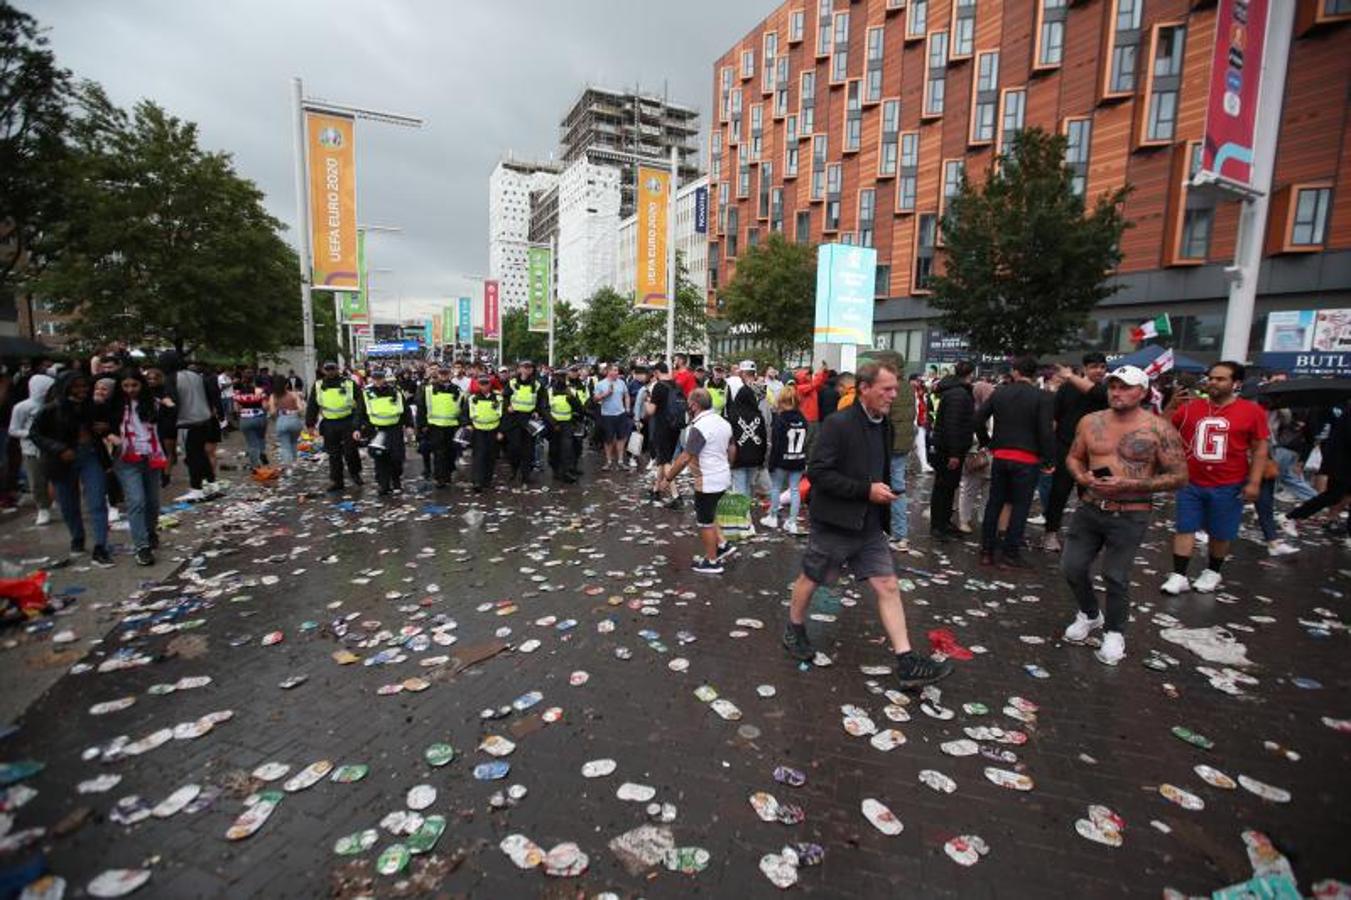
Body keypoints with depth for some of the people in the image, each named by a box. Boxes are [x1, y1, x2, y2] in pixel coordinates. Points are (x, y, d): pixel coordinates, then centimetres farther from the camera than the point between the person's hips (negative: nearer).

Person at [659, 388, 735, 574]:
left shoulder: (699, 428, -22)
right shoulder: (723, 422, 5)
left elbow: (685, 458, -22)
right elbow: (732, 450, 15)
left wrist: (667, 478, -13)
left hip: (708, 482, -9)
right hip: (723, 479, 9)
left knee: (705, 522, 7)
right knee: (708, 515, 25)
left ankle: (712, 562, 19)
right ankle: (723, 545, 24)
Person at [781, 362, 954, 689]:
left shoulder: (884, 426, 6)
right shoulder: (838, 424, -19)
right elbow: (817, 472, -23)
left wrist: (883, 490, 6)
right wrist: (866, 490, -24)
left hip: (869, 525, 7)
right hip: (834, 523, -7)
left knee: (888, 586, 3)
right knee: (811, 579, 12)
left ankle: (907, 664, 8)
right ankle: (794, 630, 36)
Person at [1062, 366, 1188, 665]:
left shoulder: (1159, 429, -10)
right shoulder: (1090, 422, 1)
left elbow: (1179, 477, -8)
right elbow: (1073, 457, 13)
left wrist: (1129, 485, -20)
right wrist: (1082, 477, -9)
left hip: (1129, 517, -4)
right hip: (1089, 509, 4)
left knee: (1116, 577, 3)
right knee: (1072, 567, 7)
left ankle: (1114, 632, 27)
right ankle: (1090, 615, 35)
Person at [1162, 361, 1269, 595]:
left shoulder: (1252, 411, -5)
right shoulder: (1189, 407, -1)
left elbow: (1260, 448, -2)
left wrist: (1254, 482, -7)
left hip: (1228, 486, -1)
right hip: (1190, 483, 1)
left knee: (1220, 534, 13)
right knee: (1184, 528, 4)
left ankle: (1212, 572, 33)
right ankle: (1179, 575, 11)